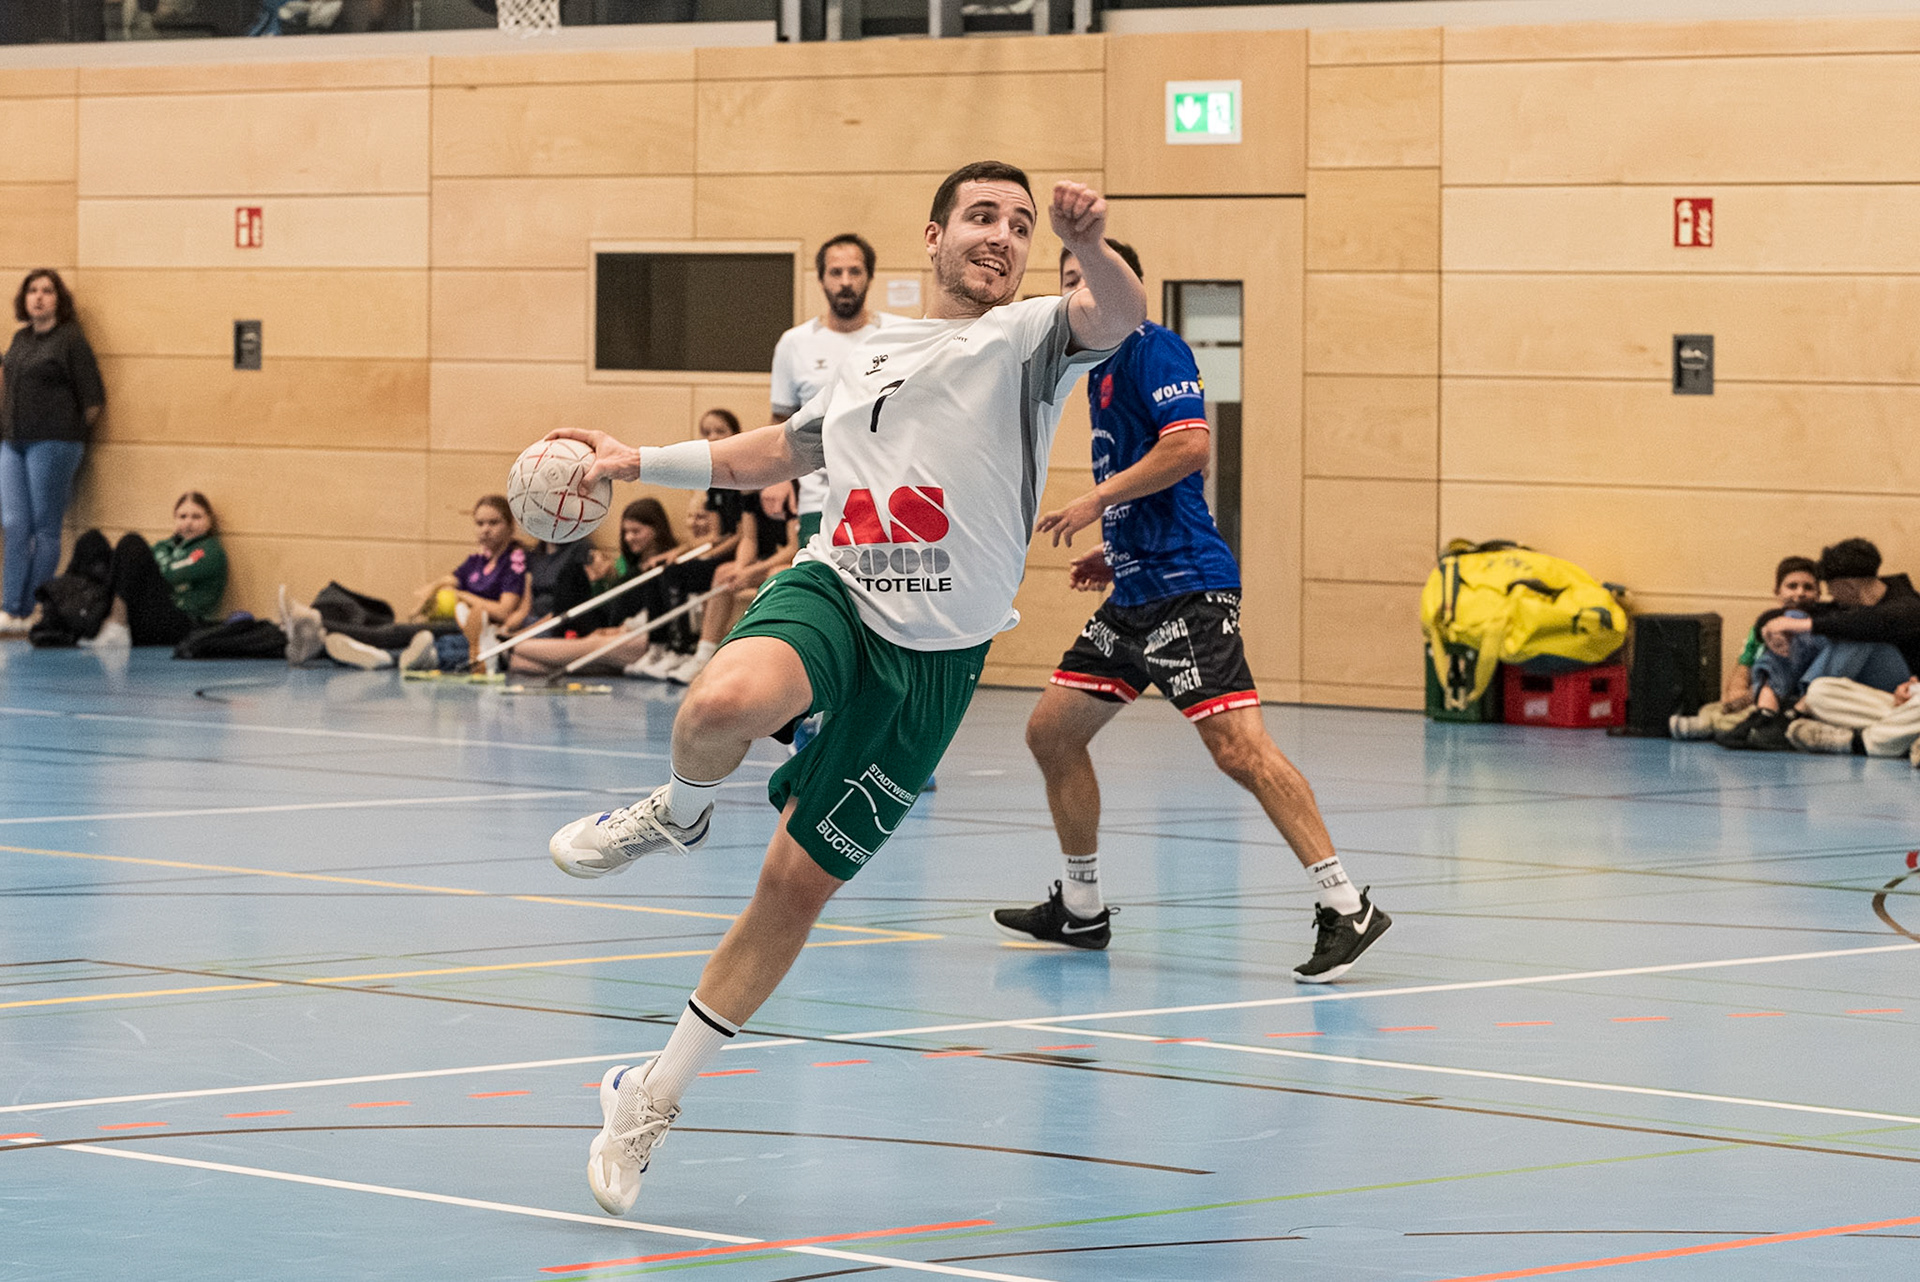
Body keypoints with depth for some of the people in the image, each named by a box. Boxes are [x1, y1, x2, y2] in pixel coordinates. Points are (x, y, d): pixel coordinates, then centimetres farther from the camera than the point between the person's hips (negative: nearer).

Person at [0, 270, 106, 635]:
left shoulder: (70, 340, -4)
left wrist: (68, 433, 3)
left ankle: (33, 612, -1)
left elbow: (93, 399, -4)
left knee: (45, 528, -2)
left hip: (53, 444, -6)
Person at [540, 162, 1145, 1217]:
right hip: (832, 589, 2)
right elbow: (766, 456, 35)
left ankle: (651, 1098, 14)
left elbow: (1117, 314, -19)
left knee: (797, 886, 0)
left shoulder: (1028, 338, 5)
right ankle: (678, 814, -1)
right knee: (724, 703, -35)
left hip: (932, 656, -2)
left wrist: (1088, 245, -41)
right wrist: (638, 462, 27)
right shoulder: (869, 357, 19)